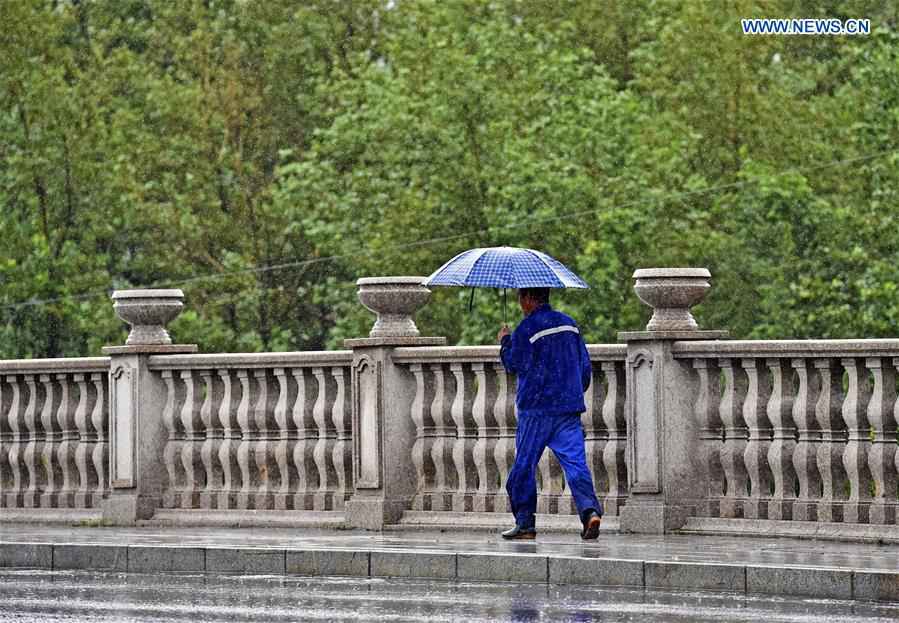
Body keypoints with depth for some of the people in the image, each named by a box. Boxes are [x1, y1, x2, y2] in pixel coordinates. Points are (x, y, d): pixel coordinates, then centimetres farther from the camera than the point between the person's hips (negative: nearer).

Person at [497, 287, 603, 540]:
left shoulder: (526, 329, -9)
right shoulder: (569, 323, 11)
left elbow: (513, 364, -4)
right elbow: (585, 365, 15)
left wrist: (505, 341, 12)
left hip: (537, 409, -5)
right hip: (570, 408, 5)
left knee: (524, 465, 6)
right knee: (575, 462, -3)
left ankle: (525, 523, 8)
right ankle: (590, 508, -24)